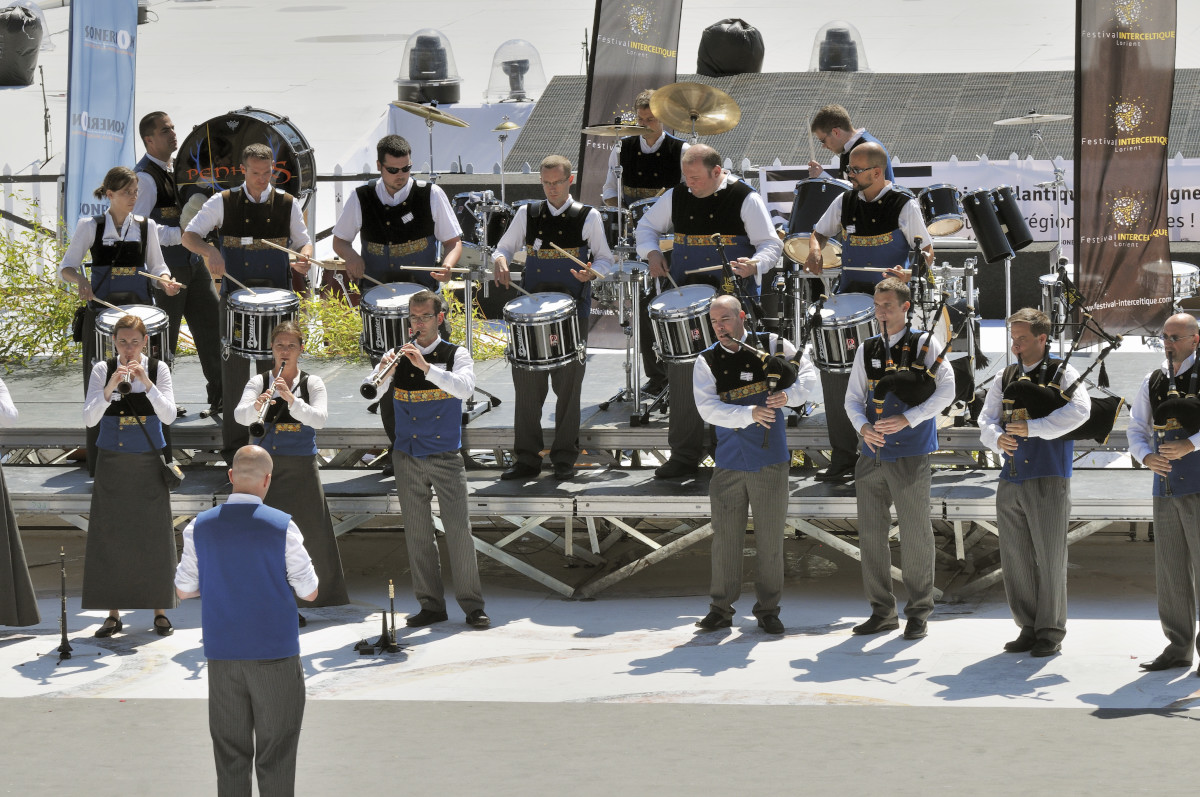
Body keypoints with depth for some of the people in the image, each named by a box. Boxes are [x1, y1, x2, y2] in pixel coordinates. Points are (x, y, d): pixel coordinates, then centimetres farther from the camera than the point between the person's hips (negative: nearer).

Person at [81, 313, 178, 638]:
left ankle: (160, 611, 8)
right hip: (112, 462, 0)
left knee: (154, 537, 1)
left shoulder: (158, 369, -1)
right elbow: (89, 419, -9)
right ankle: (113, 614, 6)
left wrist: (147, 383, -23)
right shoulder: (103, 370, -1)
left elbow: (168, 416, -11)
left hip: (149, 464, 0)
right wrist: (109, 388, -24)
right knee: (109, 536, 0)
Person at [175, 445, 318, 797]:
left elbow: (184, 590, 8)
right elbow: (309, 592, -2)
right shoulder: (282, 527, -9)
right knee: (275, 756, 2)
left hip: (222, 655, 3)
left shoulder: (200, 527, 0)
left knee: (230, 755, 8)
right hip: (274, 652, -3)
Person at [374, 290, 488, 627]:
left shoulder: (455, 355, 3)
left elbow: (464, 387, -17)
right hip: (408, 457, 3)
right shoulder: (399, 356, 8)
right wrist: (384, 372, -22)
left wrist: (427, 367, -29)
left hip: (445, 456, -3)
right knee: (417, 532, 3)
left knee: (459, 529, -7)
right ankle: (431, 605, 9)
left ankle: (472, 605, -2)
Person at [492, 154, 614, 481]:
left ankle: (565, 459, 7)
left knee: (568, 383, -1)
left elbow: (605, 259, 9)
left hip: (573, 309, -2)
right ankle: (526, 458, 6)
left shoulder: (588, 217, 4)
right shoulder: (527, 214, 9)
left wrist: (591, 272, -13)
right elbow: (503, 248, 18)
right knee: (527, 381, -1)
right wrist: (501, 262, -5)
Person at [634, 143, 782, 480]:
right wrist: (652, 253, 1)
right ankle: (684, 454, 9)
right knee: (682, 369, 2)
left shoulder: (745, 199, -5)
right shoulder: (676, 197, 7)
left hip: (732, 299, -4)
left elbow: (771, 245, -6)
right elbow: (647, 225, 22)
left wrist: (754, 266, -27)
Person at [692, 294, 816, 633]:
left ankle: (768, 609, 12)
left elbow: (808, 373, 3)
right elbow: (708, 409, -11)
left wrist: (789, 395, -18)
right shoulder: (707, 361, 1)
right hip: (729, 462, 1)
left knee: (770, 538, 3)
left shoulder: (773, 346, 1)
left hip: (769, 459, -1)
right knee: (725, 537, 3)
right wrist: (750, 414, -24)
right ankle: (721, 609, 12)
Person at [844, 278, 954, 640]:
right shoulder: (867, 350, 12)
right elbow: (853, 399, 13)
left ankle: (918, 613, 7)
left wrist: (907, 419, -19)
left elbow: (946, 390, -9)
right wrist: (864, 427, -8)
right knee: (870, 533, 7)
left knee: (915, 535, -1)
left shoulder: (924, 344, -1)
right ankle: (882, 612, 17)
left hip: (909, 454, -5)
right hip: (873, 454, 5)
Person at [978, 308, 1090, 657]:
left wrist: (1033, 427, -23)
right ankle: (1029, 628, 18)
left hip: (1048, 481, -5)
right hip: (1011, 481, 5)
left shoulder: (1062, 374, -2)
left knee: (1050, 559, -1)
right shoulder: (1005, 379, 15)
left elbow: (1079, 411, -19)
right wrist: (997, 438, -13)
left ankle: (1050, 633, 7)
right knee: (1015, 561, 8)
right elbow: (987, 419, 11)